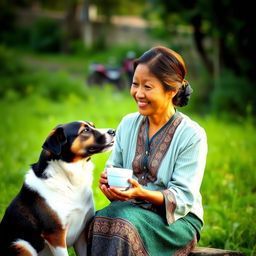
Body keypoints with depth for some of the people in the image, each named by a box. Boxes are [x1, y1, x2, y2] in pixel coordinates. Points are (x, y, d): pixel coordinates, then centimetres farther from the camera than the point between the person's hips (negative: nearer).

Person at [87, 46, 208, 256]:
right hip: (131, 207, 4)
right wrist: (108, 180, -13)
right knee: (101, 221, -31)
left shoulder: (192, 135, -9)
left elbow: (183, 197, -13)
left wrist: (142, 193, -29)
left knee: (125, 225, -35)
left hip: (178, 219, -4)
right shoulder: (128, 124, 9)